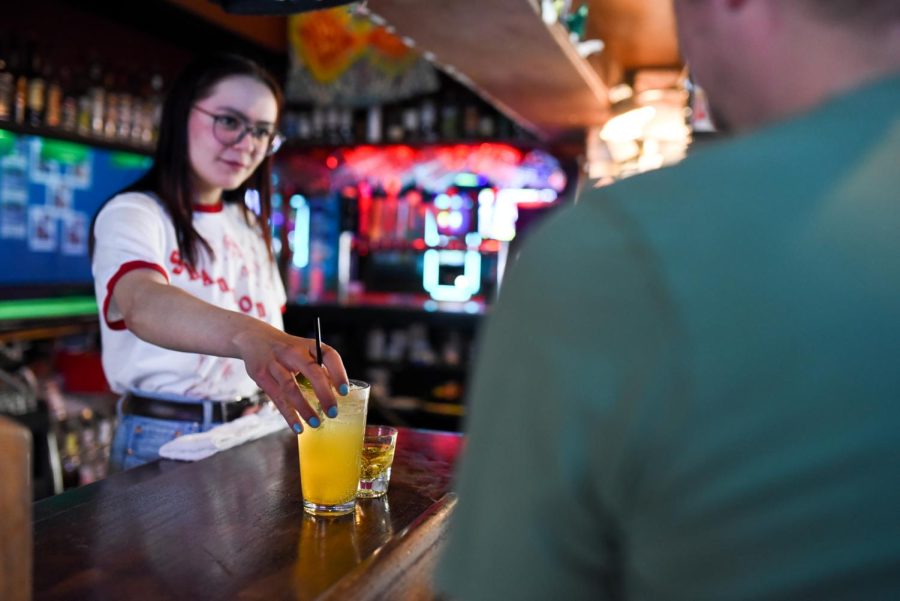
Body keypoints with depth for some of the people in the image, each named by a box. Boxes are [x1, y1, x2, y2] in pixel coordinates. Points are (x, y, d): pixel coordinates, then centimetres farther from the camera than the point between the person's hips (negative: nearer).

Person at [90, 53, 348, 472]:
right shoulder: (131, 215, -14)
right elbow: (143, 304, -36)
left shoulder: (249, 225, 8)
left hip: (253, 436, 6)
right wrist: (247, 335, -54)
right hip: (164, 440, -6)